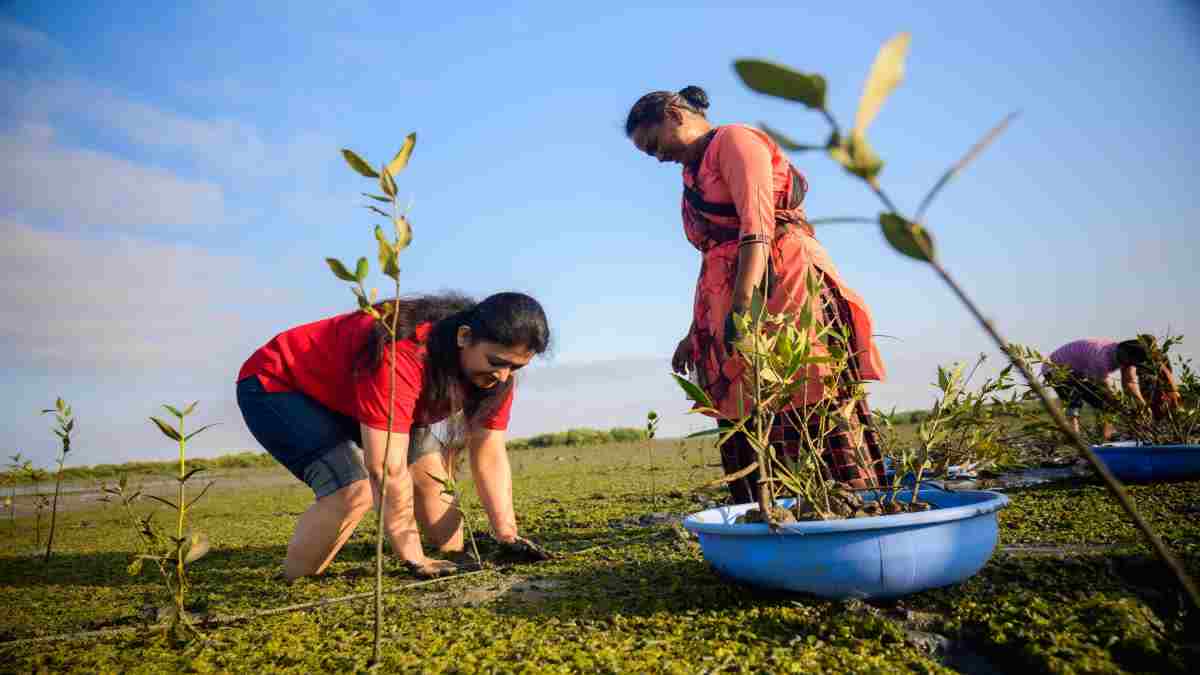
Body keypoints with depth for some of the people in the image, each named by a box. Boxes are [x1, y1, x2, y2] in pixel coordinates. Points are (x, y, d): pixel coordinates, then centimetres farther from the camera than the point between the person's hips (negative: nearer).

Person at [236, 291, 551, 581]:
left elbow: (489, 455, -10)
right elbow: (388, 470, -40)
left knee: (432, 468, -4)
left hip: (345, 399, 7)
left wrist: (508, 536, -17)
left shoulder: (494, 371, -16)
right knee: (353, 488, -26)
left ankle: (459, 559, 11)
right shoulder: (403, 355, -41)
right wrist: (415, 559, -33)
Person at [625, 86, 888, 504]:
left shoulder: (733, 139, 3)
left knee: (813, 417, -11)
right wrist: (695, 334, 23)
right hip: (731, 315, 8)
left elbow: (757, 224, -12)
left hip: (782, 283, -8)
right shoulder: (695, 175, 27)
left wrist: (743, 302, -23)